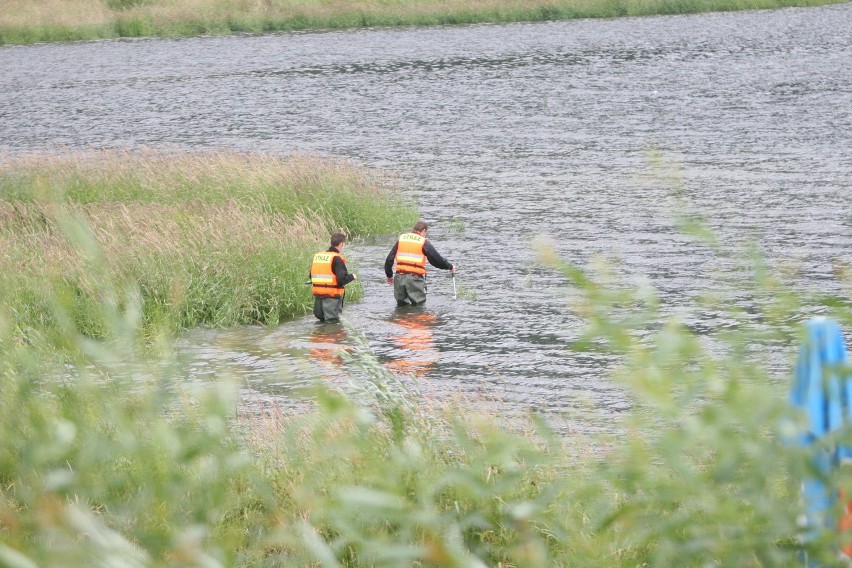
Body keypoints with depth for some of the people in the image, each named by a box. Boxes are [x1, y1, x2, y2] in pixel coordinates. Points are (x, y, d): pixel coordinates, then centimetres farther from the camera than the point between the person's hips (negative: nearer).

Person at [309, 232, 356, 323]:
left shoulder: (317, 256, 8)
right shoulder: (337, 259, -14)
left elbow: (312, 275, 14)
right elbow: (342, 279, -20)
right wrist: (352, 277, 0)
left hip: (317, 294, 7)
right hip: (332, 295, -7)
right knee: (332, 322, -1)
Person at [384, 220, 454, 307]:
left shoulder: (401, 239, 11)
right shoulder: (424, 242, -1)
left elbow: (389, 259, 11)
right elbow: (436, 259, 2)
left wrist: (389, 275, 23)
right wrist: (450, 267, 19)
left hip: (400, 276, 4)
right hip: (415, 278, -4)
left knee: (401, 305, 13)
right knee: (419, 306, 1)